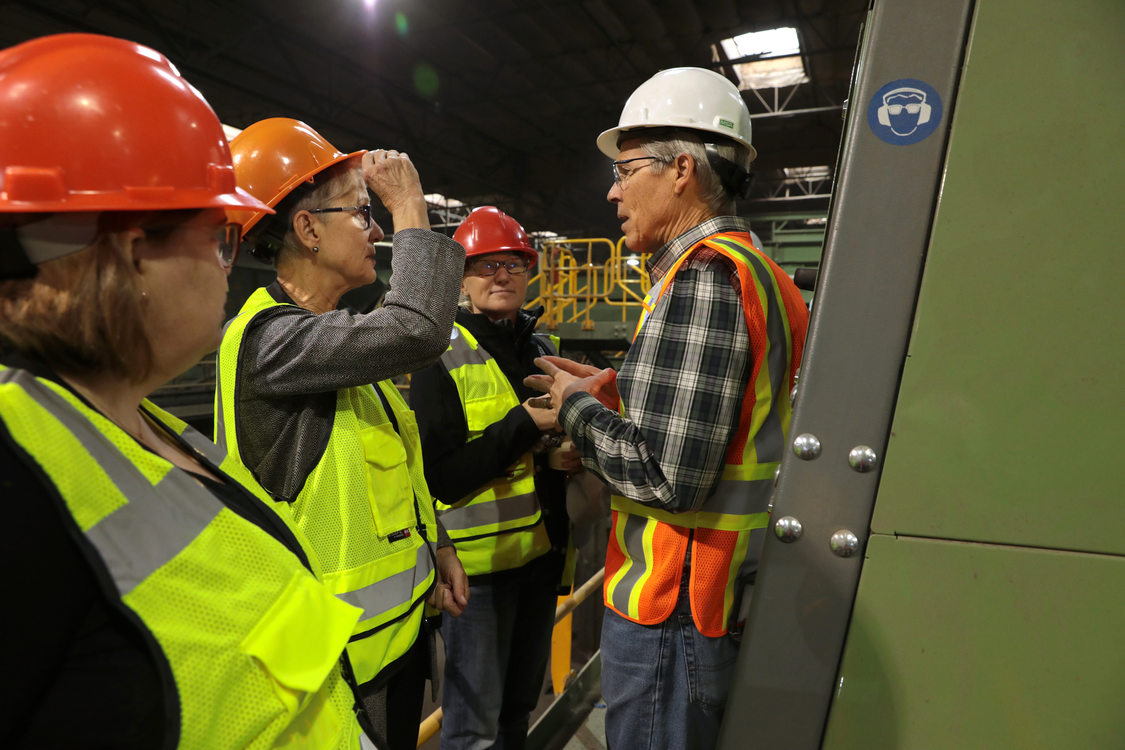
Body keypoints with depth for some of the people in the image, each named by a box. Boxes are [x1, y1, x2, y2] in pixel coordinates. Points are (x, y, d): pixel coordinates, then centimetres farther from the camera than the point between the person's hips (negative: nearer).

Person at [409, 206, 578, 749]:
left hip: (540, 551, 6)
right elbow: (439, 477, -18)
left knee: (520, 704, 24)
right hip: (479, 561, -6)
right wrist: (526, 425, -22)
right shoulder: (442, 357, -11)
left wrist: (570, 454, -4)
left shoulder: (544, 348, 7)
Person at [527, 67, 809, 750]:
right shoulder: (759, 273, 12)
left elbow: (666, 475, -27)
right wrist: (618, 393, 9)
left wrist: (578, 407, -11)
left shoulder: (701, 276, -21)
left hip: (668, 606, -10)